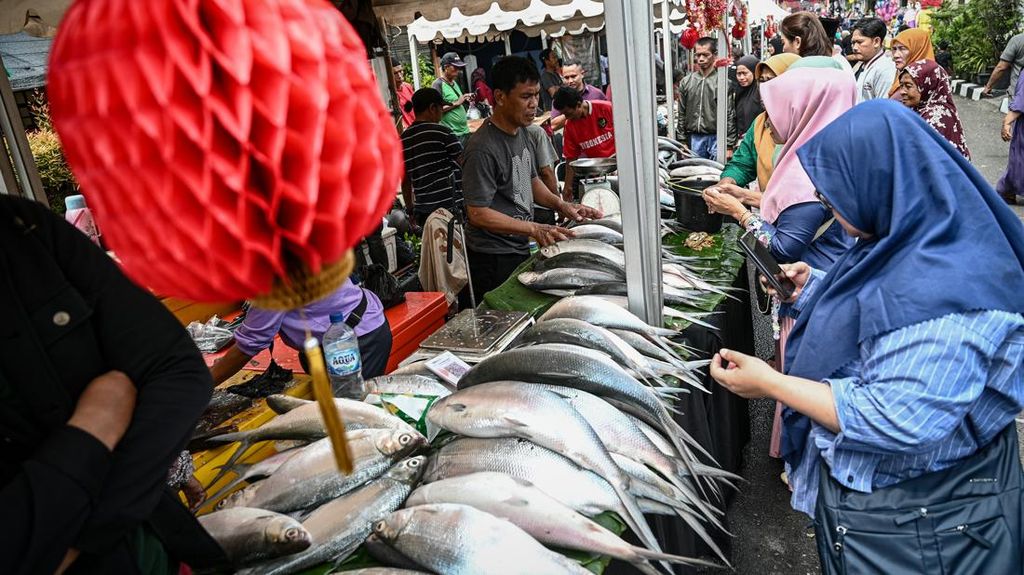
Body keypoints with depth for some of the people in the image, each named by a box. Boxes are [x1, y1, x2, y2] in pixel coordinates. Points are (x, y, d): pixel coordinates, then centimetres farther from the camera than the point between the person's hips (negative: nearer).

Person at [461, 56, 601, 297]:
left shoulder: (521, 132, 5)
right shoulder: (483, 149, -24)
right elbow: (478, 213, -24)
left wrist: (561, 205, 1)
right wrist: (534, 229, -27)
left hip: (520, 249, 9)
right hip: (494, 259, -9)